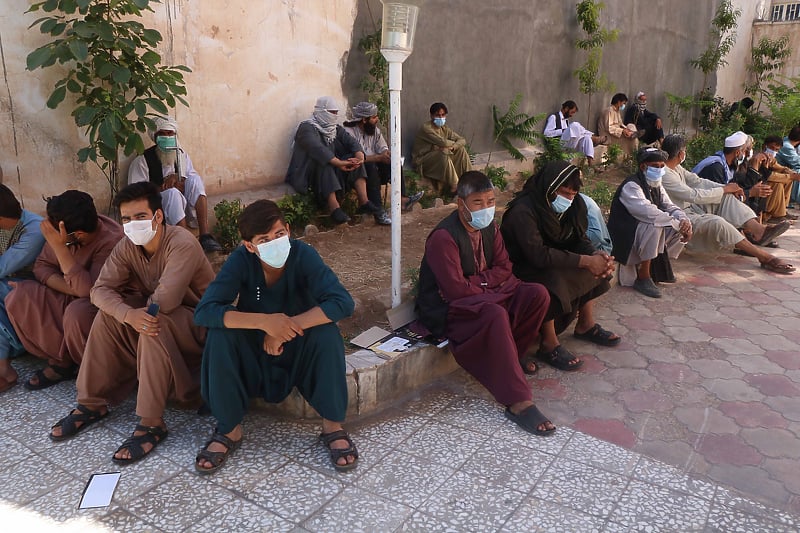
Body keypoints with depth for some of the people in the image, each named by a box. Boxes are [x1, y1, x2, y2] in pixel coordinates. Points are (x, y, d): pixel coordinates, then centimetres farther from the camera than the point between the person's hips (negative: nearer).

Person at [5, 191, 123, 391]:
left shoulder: (111, 241, -30)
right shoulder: (62, 229, -11)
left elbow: (88, 289, -36)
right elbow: (42, 266, -2)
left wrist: (59, 247, -39)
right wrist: (71, 287, -21)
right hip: (68, 297, 7)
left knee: (77, 312, -37)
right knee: (18, 297, -14)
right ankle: (61, 360, -4)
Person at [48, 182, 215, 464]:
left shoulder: (182, 244, -27)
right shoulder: (127, 246, -5)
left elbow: (165, 300, -35)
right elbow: (100, 289, -14)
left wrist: (142, 311, -14)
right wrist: (128, 314, -34)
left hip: (198, 321, -7)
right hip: (159, 313, 7)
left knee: (155, 323, -34)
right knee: (109, 314, -11)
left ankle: (151, 423, -29)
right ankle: (92, 403, -1)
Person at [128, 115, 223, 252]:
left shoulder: (181, 155, 12)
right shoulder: (142, 161, -2)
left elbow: (196, 183, 6)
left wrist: (177, 178, -14)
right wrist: (163, 187, -16)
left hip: (185, 209, 4)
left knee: (195, 179, -22)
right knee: (172, 193, -34)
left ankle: (205, 235, -34)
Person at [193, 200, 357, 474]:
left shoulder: (303, 255, -22)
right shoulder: (241, 261, -21)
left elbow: (343, 303, -32)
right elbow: (203, 312, -30)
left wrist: (287, 327, -37)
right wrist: (264, 322, -41)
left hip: (299, 351, -1)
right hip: (253, 354, 1)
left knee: (327, 331, -30)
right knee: (220, 334, -27)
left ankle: (332, 425, -12)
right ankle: (230, 429, -9)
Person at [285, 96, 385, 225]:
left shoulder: (336, 128, 14)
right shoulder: (307, 128, -9)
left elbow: (351, 142, 0)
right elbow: (317, 149, -27)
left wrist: (359, 155, -24)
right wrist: (339, 163, -38)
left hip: (333, 170, 6)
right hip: (309, 173, -6)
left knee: (355, 160, -12)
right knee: (323, 163, -35)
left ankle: (364, 202, -26)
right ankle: (334, 208, -47)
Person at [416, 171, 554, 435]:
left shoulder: (489, 227, 3)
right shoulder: (443, 237, -22)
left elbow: (503, 267, 2)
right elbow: (456, 290, -25)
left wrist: (475, 283, -15)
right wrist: (486, 285, -10)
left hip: (482, 294, 8)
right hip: (448, 309, -8)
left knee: (537, 294, -12)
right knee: (496, 315, -38)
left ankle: (510, 357, 1)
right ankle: (518, 403, -35)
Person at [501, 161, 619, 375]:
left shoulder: (572, 206, -3)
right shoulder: (523, 211, -29)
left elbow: (578, 239, 0)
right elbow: (538, 254, -36)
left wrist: (597, 255, -23)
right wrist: (586, 261, -34)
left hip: (550, 261, 8)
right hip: (519, 268, -8)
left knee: (595, 266, -2)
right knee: (552, 281, -34)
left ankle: (585, 325, 9)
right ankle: (548, 345, -19)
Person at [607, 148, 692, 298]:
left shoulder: (656, 186, 9)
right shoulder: (631, 186, -19)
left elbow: (670, 207, 6)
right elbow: (648, 213, -31)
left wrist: (685, 221, -16)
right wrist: (677, 223, -27)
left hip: (647, 229, 9)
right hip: (625, 235, -9)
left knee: (683, 228, -2)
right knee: (654, 227, -35)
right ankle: (643, 278, -21)